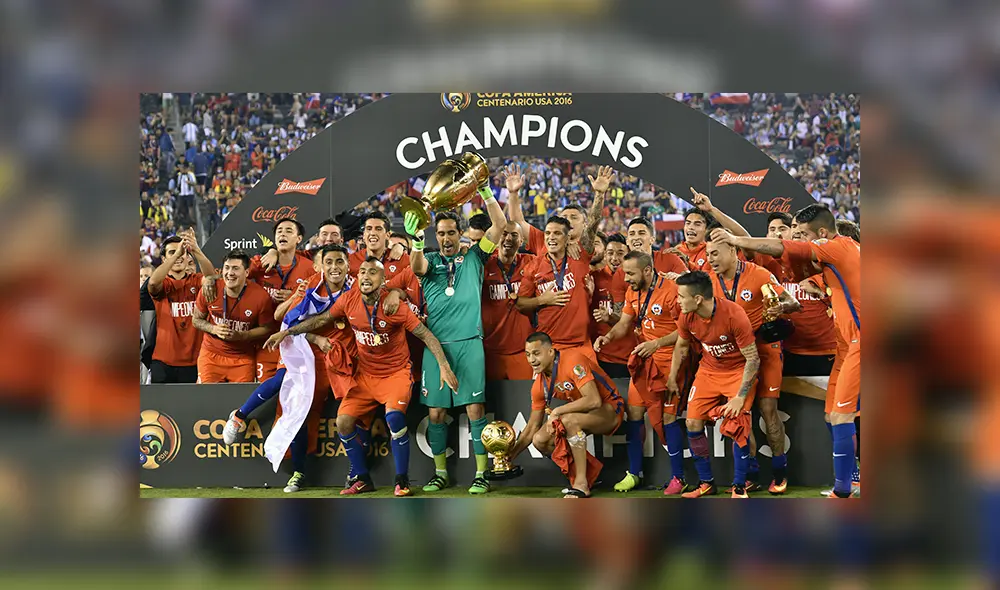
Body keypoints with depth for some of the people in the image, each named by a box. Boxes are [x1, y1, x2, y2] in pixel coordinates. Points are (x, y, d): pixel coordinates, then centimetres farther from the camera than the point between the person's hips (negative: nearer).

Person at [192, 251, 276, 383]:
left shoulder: (261, 297, -15)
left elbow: (266, 329, -4)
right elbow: (196, 319, 5)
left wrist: (241, 336, -19)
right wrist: (214, 329, -16)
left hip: (243, 358, -1)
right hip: (211, 354, 1)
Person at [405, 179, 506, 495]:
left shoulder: (473, 257, 12)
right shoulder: (430, 259, 13)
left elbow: (500, 224, 5)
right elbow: (417, 267, -12)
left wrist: (485, 191, -6)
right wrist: (417, 241, -31)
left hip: (469, 343, -1)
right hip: (436, 344, 1)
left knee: (475, 409, -5)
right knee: (436, 412, 3)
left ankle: (481, 474, -1)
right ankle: (440, 472, 15)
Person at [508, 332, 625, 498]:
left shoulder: (573, 362, -26)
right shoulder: (540, 385, -3)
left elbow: (594, 400, -36)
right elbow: (532, 427, 5)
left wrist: (557, 411, -30)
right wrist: (509, 456, -3)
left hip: (610, 409, -8)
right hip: (583, 413, 8)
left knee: (569, 420, -36)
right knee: (540, 440, -8)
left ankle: (581, 484, -27)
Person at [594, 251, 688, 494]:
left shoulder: (670, 291, -17)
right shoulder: (632, 292, 7)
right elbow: (624, 323, 13)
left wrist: (657, 343, -23)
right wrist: (608, 336, -7)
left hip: (669, 362, -7)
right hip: (643, 360, 7)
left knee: (668, 417, -5)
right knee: (633, 413, 7)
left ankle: (678, 478, 5)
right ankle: (634, 474, 19)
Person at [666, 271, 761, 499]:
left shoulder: (734, 315, -29)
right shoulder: (687, 317, -13)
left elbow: (753, 359, -23)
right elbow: (681, 345, 11)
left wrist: (740, 396, -25)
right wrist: (672, 378, 10)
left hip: (738, 371, -5)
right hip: (709, 370, 5)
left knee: (738, 425, -18)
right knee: (693, 424, -2)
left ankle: (739, 487, -3)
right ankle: (706, 483, 14)